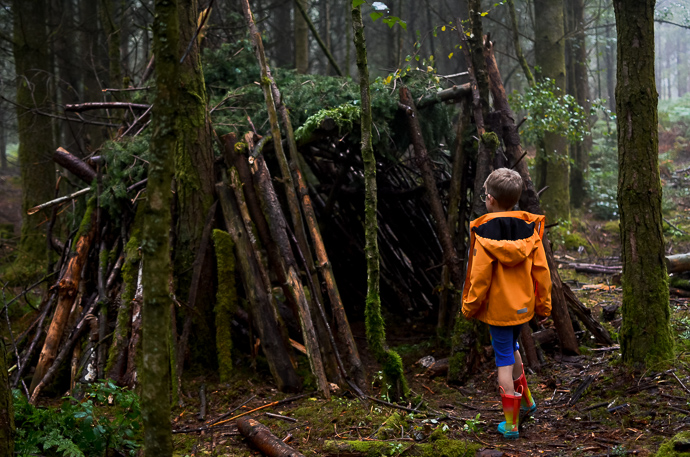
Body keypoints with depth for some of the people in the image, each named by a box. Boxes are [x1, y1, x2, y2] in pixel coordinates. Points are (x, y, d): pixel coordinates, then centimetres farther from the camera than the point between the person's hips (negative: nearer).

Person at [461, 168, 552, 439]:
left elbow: (479, 277, -15)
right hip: (523, 306, 5)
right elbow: (541, 270, 1)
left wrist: (469, 306, -2)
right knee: (511, 348, 27)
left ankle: (511, 424, 9)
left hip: (498, 309, -5)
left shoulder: (484, 233, -17)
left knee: (504, 360, 3)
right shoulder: (529, 229, -4)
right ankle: (526, 401, 40)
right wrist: (543, 303, 12)